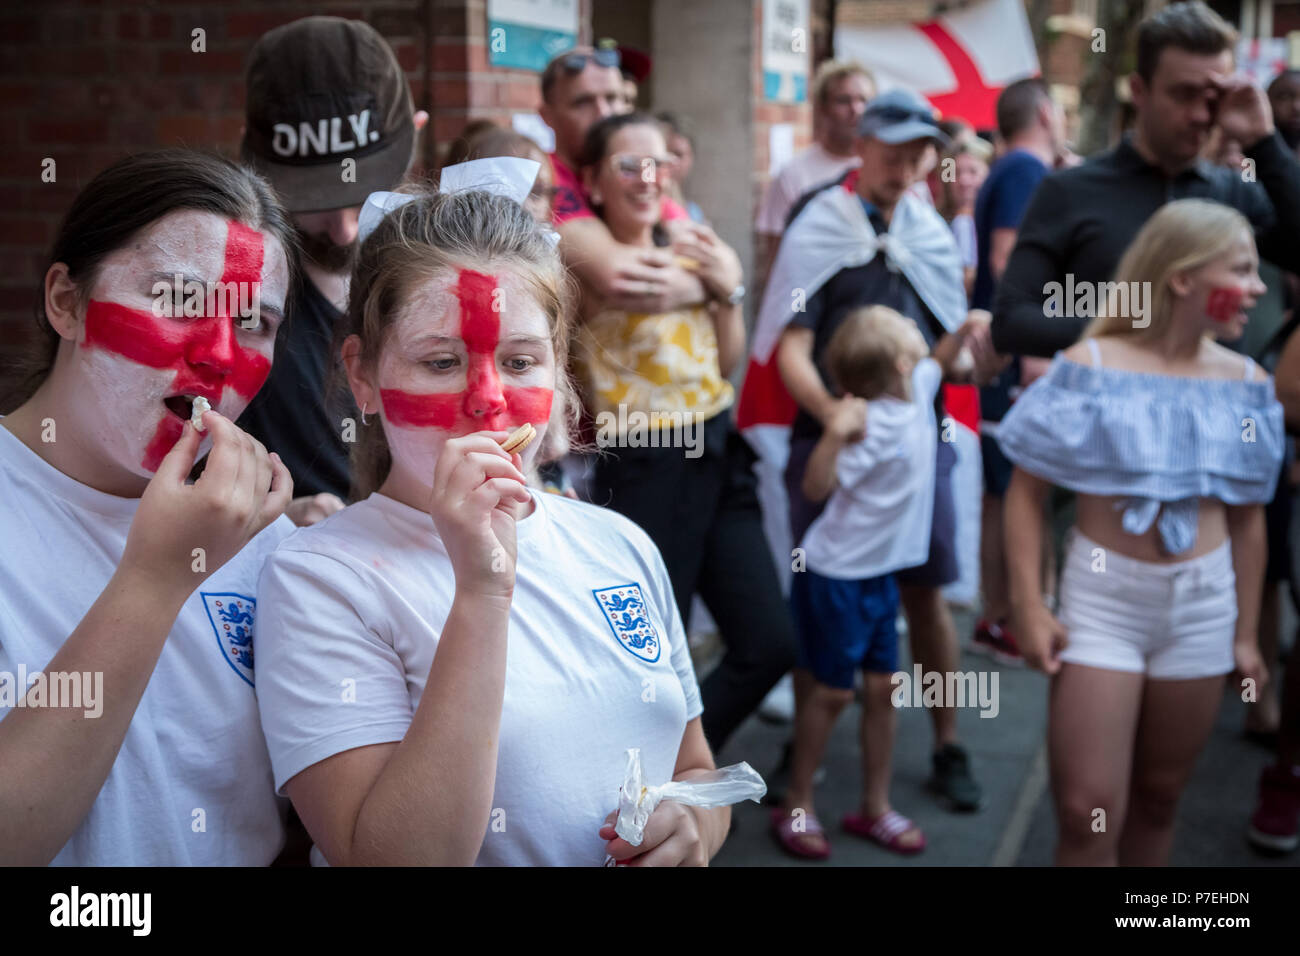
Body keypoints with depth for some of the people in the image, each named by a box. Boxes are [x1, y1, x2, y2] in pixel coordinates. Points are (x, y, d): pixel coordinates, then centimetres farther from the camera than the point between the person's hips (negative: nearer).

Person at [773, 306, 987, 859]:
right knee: (833, 692, 3)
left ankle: (875, 808, 23)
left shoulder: (916, 388, 0)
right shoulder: (878, 425, -26)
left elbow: (938, 362, 25)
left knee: (882, 688, 10)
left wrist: (964, 329, 7)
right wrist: (835, 434, -45)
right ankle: (796, 807, 19)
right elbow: (816, 488, -28)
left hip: (879, 573, 8)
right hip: (836, 574, -8)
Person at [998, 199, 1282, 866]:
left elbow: (1247, 518, 9)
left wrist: (1246, 632, 10)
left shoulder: (1246, 382, 3)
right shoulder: (1090, 365, -9)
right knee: (1086, 812, -5)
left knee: (1158, 797, 14)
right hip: (1102, 594, -3)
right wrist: (1027, 606, -12)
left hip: (1202, 604, 4)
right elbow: (1026, 490, -7)